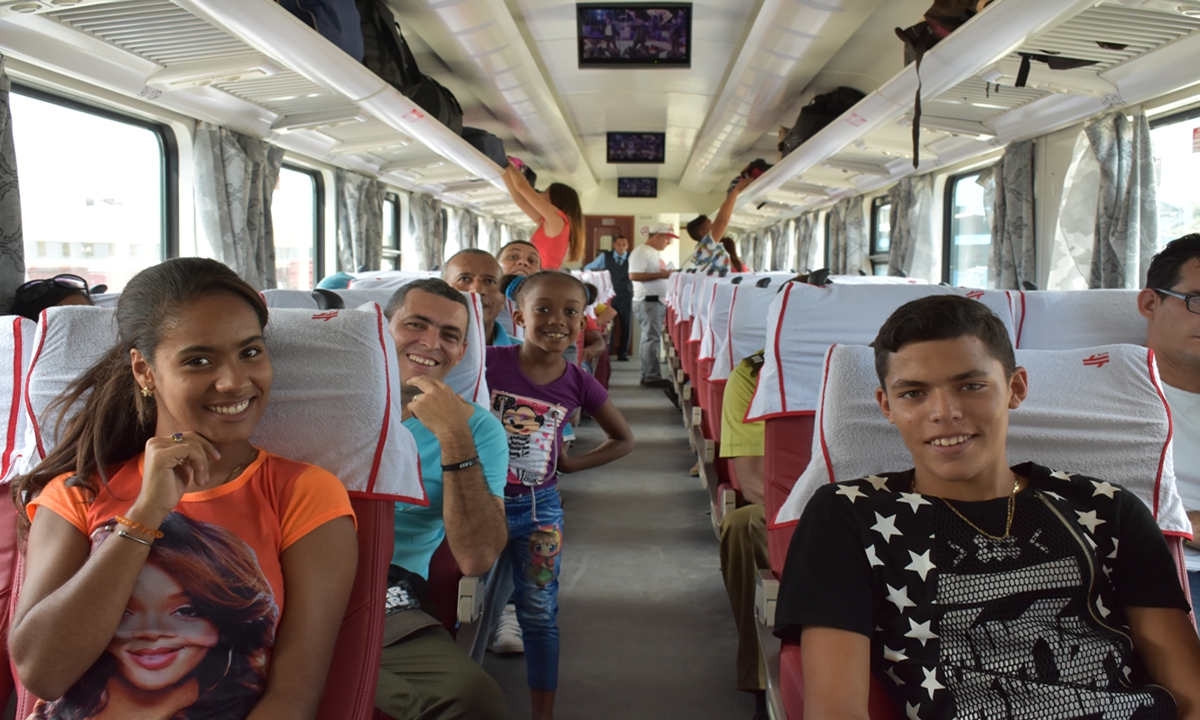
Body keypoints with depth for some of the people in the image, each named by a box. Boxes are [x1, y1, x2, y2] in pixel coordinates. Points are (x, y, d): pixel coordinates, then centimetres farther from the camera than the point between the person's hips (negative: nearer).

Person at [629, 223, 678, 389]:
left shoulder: (656, 254, 20)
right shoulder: (641, 252, -11)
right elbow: (634, 275, -22)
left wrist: (670, 274, 11)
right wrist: (660, 274, -21)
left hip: (659, 301, 10)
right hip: (648, 301, -10)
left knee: (650, 339, 10)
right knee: (652, 339, -10)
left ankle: (648, 376, 13)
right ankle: (652, 377, -9)